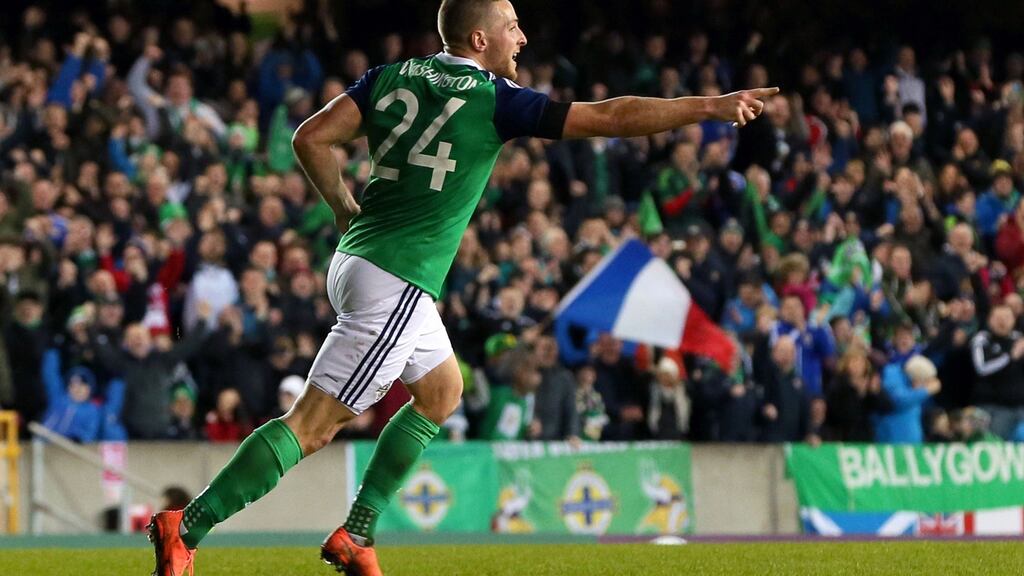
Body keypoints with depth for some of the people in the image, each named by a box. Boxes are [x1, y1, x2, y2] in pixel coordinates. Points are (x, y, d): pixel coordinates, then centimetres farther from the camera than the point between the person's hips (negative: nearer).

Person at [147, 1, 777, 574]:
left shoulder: (391, 77, 9)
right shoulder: (495, 99, -8)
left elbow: (311, 138, 3)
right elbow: (612, 117, -8)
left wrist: (348, 210, 15)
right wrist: (712, 106, -1)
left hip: (357, 259, 9)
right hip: (396, 284, -9)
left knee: (442, 390, 24)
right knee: (313, 424, -10)